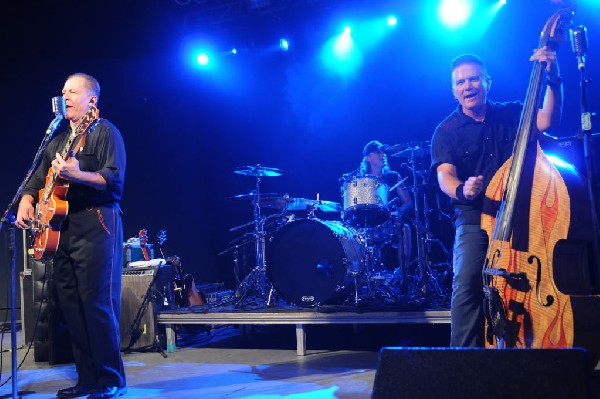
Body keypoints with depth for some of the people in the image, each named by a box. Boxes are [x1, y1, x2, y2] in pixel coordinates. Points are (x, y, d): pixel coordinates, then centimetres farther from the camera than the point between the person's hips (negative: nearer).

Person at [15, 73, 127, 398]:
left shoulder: (104, 132, -1)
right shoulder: (58, 140, 22)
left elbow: (115, 179, -13)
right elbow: (38, 178, 22)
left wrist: (78, 175, -28)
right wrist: (26, 202, 3)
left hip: (95, 224, -8)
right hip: (61, 226, 8)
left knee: (97, 303, -9)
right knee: (70, 304, 7)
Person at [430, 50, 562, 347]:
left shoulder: (511, 115, 12)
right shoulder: (446, 131, 4)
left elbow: (547, 120, -5)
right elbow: (445, 175, -8)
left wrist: (553, 80, -18)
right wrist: (462, 190, -30)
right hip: (475, 220, -2)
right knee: (467, 283, -17)